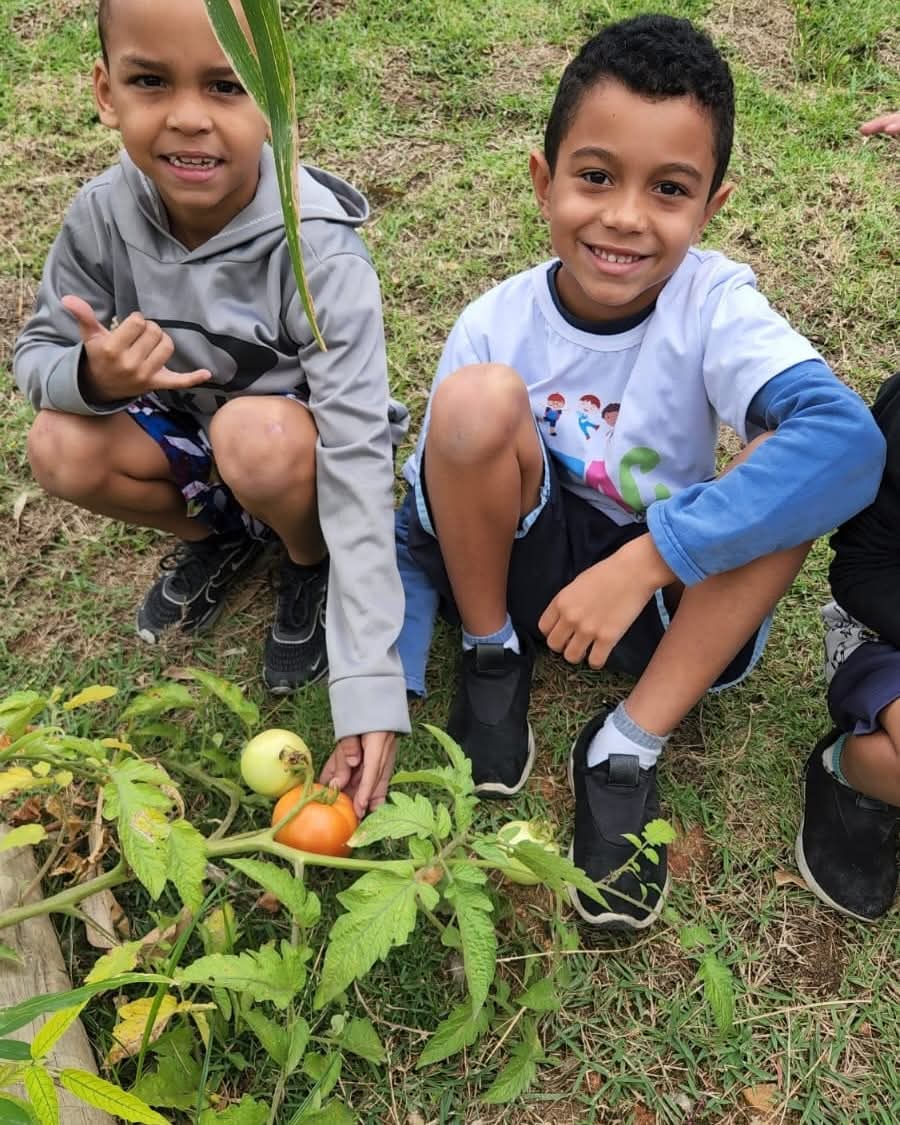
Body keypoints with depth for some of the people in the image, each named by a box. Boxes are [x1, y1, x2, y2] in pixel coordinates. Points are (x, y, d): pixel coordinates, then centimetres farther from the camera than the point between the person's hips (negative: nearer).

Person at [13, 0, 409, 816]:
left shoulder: (317, 247, -32)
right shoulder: (104, 214, -19)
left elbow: (355, 455, -37)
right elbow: (37, 352, -6)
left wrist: (369, 682, -42)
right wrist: (92, 375, -34)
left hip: (296, 440, -4)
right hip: (188, 431, 4)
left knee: (257, 438, -36)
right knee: (61, 449, -23)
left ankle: (310, 561, -1)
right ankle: (221, 533, 8)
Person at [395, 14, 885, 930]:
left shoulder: (714, 306, -18)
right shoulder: (495, 325, -15)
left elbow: (850, 440, -36)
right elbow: (420, 520, -11)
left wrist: (643, 561, -40)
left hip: (666, 597, 1)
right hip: (520, 562, 0)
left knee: (790, 456, -27)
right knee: (477, 399, -28)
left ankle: (627, 749, -18)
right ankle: (491, 656, -4)